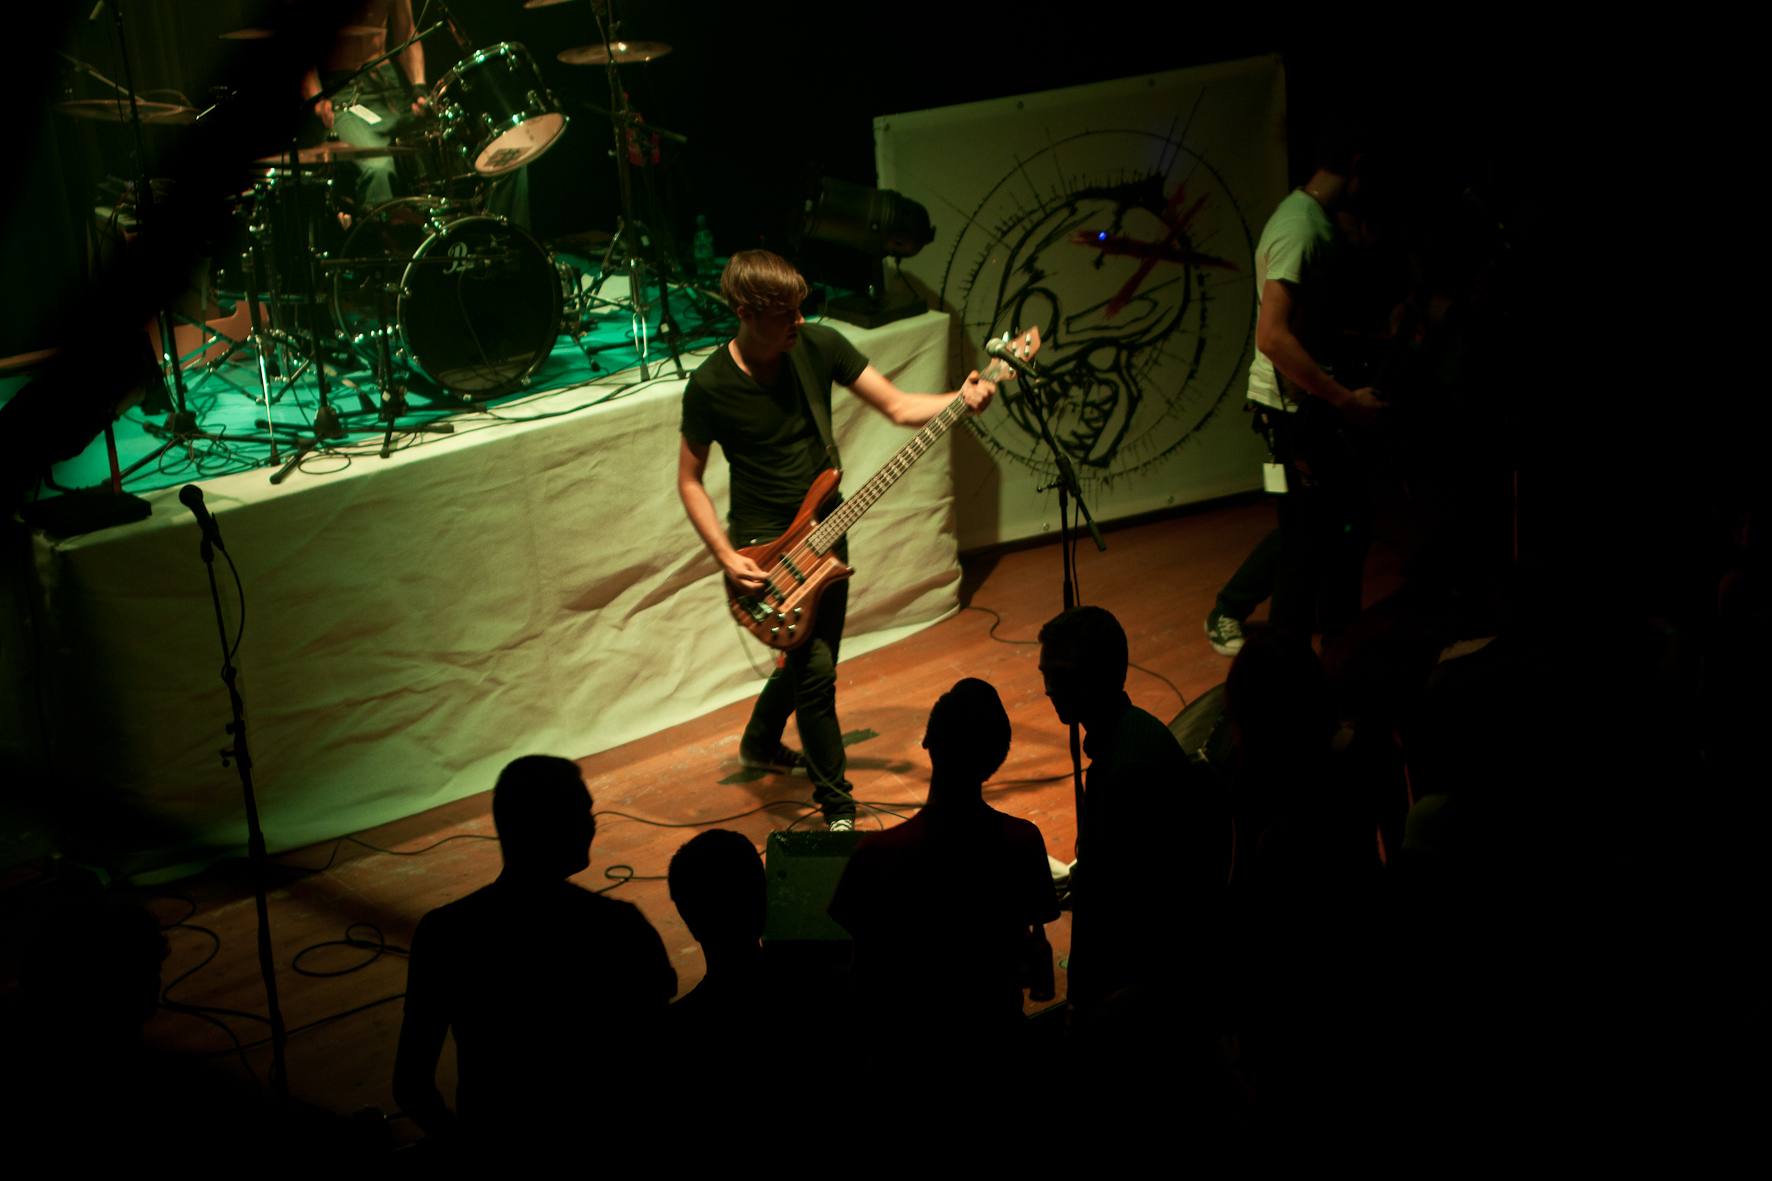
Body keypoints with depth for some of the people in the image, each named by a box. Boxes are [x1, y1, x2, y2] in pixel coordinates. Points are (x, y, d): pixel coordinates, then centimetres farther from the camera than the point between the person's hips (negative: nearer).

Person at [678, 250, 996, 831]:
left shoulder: (819, 345, -8)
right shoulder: (710, 387, -18)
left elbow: (898, 406, -6)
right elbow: (689, 479, -7)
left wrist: (959, 400, -24)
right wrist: (725, 556, -17)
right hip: (763, 541, -5)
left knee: (813, 650, 20)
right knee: (816, 667, -14)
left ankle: (761, 742, 48)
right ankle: (836, 808, 0)